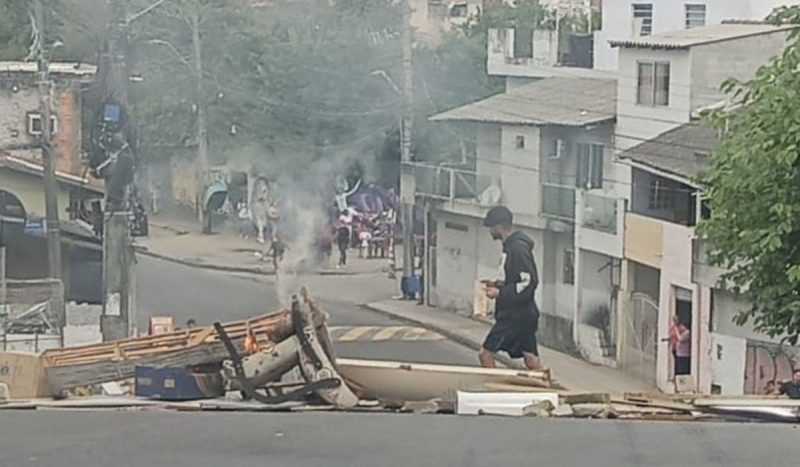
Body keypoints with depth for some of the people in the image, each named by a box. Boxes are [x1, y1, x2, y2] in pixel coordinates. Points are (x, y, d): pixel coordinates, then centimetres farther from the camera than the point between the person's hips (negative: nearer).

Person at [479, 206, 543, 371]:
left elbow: (528, 283, -23)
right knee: (531, 359, 10)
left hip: (515, 315, -10)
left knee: (485, 354, -5)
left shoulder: (518, 248, -18)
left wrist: (500, 293, -20)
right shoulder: (511, 246, 12)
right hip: (523, 315, 10)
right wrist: (498, 284, 10)